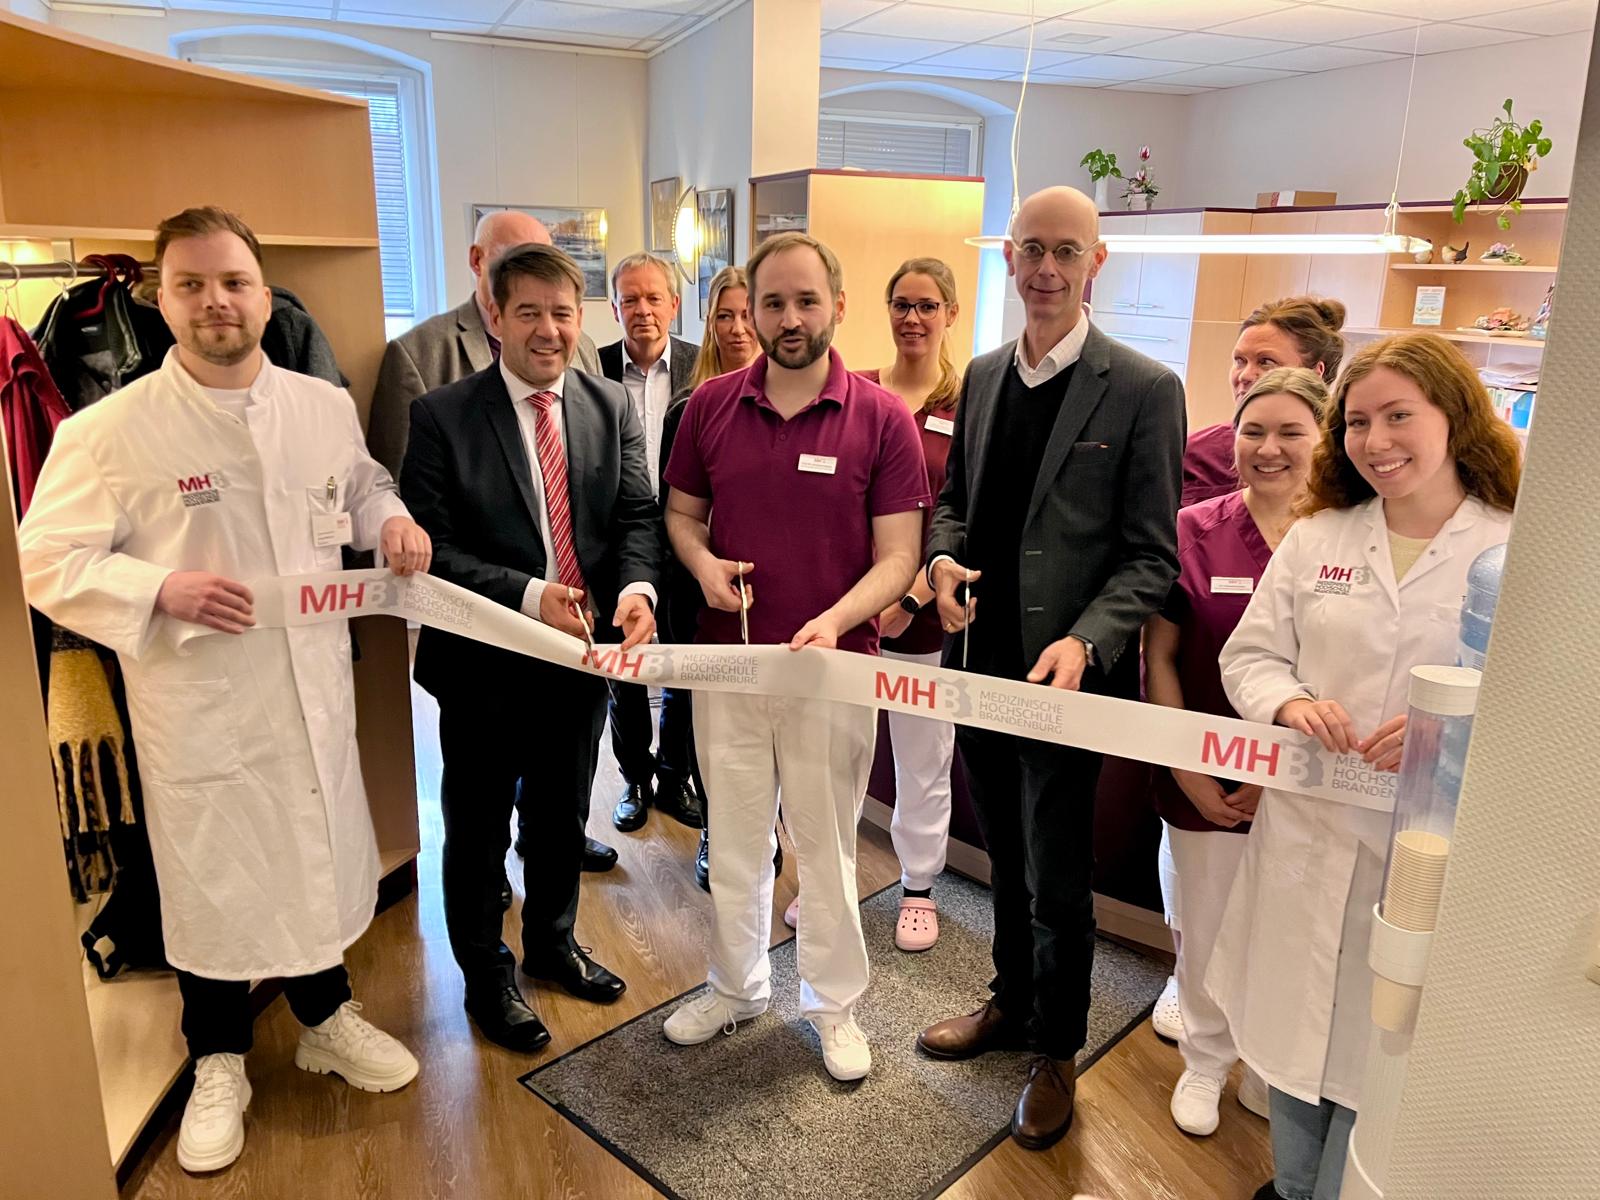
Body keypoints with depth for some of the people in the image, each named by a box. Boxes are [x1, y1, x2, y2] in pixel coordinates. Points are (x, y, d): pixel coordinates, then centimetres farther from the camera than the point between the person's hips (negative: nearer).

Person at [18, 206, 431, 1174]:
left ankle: (327, 1018, 43)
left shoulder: (326, 405, 2)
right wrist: (160, 591, -22)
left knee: (318, 855, 18)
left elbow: (362, 484, 18)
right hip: (199, 710, -3)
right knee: (212, 877, 12)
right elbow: (49, 561, -6)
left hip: (317, 694, 3)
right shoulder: (109, 431, -10)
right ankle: (220, 1064, 36)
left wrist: (392, 519, -4)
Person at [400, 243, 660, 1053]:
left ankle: (553, 943, 48)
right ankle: (487, 977, 38)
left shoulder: (611, 408, 0)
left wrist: (637, 587, -23)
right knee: (479, 831, 15)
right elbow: (432, 546, -15)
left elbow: (635, 515, -3)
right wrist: (529, 595, -25)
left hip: (582, 654, 4)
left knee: (563, 819, 23)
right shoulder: (442, 416, -12)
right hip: (483, 661, -3)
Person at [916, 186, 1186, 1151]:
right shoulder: (983, 374, 8)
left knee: (1057, 880, 9)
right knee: (1007, 856, 22)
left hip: (1064, 674, -5)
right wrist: (944, 555, -5)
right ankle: (1012, 1003, 45)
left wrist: (1085, 643, -26)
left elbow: (1151, 557, -11)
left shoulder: (1143, 390, -10)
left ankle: (1057, 1052, 33)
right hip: (980, 662, 5)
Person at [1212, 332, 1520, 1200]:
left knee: (1378, 1052, 11)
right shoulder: (1315, 538, 5)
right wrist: (1290, 703, -16)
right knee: (1289, 1025, 19)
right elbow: (1249, 655, 5)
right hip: (1305, 836, 3)